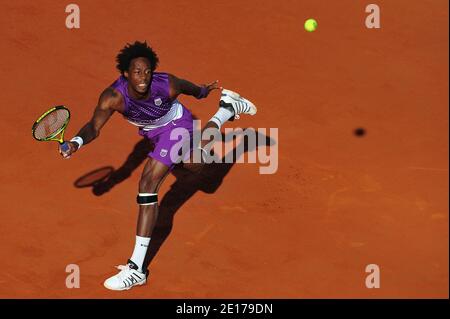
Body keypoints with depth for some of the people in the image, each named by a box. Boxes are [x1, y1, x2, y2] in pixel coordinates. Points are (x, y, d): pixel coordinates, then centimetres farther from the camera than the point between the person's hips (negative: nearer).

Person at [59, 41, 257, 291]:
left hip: (177, 125, -5)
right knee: (195, 160, 34)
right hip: (152, 130, 5)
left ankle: (137, 269, -19)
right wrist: (77, 142, -65)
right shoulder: (114, 96, -34)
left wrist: (203, 92, 8)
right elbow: (94, 126, -43)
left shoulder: (167, 86, -36)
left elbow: (186, 86, -13)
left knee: (148, 184, -22)